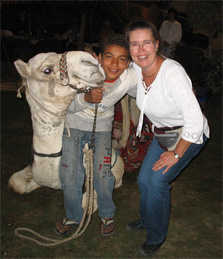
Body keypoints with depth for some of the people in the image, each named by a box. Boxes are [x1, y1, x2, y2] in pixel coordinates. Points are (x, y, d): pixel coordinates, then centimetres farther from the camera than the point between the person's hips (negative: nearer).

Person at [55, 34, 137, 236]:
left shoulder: (131, 78, -23)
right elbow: (67, 106, -20)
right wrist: (86, 98, -38)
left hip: (102, 125, 1)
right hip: (74, 122, 0)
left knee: (103, 174, -11)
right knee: (69, 175, -5)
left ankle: (107, 215, 21)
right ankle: (73, 216, 25)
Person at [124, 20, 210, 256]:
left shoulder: (172, 72, -34)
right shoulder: (137, 68, -12)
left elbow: (195, 120, -33)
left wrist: (176, 154, -23)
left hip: (189, 135, -7)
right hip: (162, 134, 7)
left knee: (158, 180, -11)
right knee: (144, 179, 11)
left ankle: (156, 236, 16)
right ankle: (147, 221, 41)